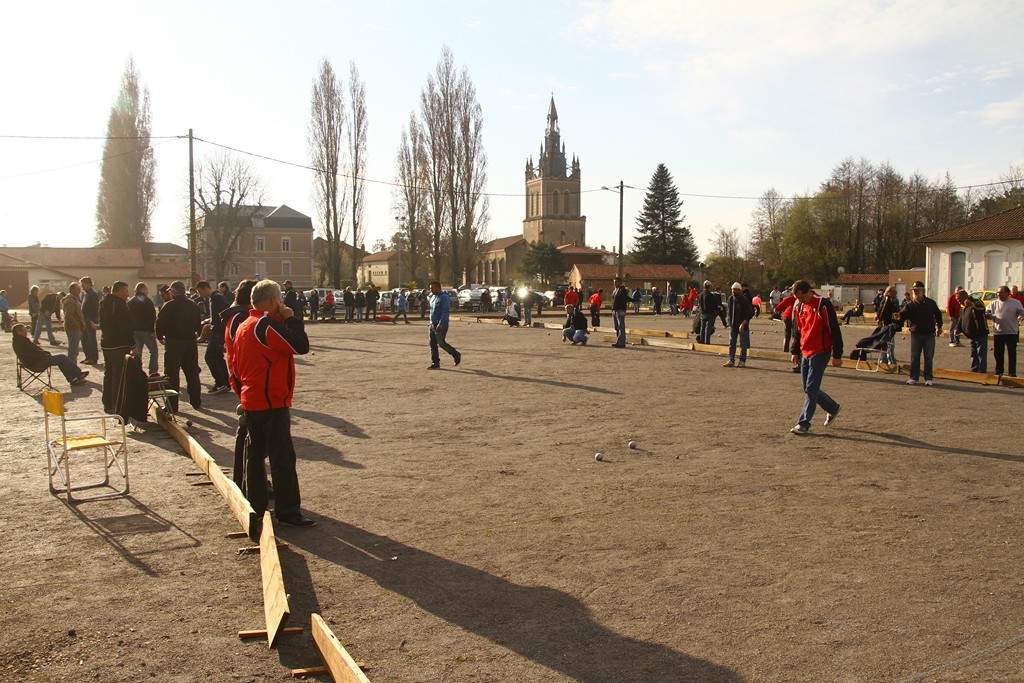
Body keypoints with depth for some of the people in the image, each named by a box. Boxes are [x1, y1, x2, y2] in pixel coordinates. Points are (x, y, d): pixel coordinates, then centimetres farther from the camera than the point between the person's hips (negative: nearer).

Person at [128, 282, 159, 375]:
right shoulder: (147, 301, -8)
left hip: (134, 331, 6)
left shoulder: (130, 302, 12)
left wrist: (130, 331, 15)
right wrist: (153, 331, -14)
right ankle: (153, 372, -2)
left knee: (137, 353, 10)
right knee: (153, 351, 4)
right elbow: (152, 317, -15)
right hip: (146, 330, -6)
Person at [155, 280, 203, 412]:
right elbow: (198, 323, 12)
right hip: (190, 342, 5)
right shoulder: (193, 305, 6)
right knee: (192, 373, 14)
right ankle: (196, 402, 20)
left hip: (173, 342, -5)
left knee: (172, 374, 1)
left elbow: (160, 323, -10)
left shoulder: (169, 306, -11)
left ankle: (172, 405, 1)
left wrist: (160, 337, 6)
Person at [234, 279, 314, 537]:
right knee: (283, 457, -2)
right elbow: (301, 346, -20)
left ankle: (256, 508, 22)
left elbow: (237, 366, 18)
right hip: (272, 402, -9)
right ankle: (287, 510, 4)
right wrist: (292, 319, -9)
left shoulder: (244, 326, 12)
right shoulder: (267, 324, -17)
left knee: (255, 455, 14)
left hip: (251, 402, 10)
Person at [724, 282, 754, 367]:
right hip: (733, 325, 5)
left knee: (743, 345, 3)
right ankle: (731, 360, 11)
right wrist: (729, 321, 8)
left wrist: (743, 324, -21)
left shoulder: (744, 300, -13)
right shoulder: (730, 299, 4)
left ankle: (742, 361, 10)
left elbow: (750, 314, -15)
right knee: (731, 344, 6)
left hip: (743, 326, -5)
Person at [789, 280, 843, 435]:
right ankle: (833, 408, 33)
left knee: (811, 389, -8)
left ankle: (803, 424, -3)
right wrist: (795, 351, 16)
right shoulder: (798, 306, 6)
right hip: (804, 352, 7)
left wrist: (837, 355, -11)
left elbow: (835, 330, -12)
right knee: (808, 389, 11)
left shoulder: (823, 305, -14)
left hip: (820, 353, -7)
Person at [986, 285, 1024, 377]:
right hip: (997, 332, 2)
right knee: (998, 353, 7)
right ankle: (999, 371, 20)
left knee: (1012, 353, 1)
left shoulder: (1015, 303, 2)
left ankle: (1011, 373, 7)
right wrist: (988, 315, -15)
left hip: (1012, 332, -2)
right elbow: (986, 314, 9)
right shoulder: (994, 304, 8)